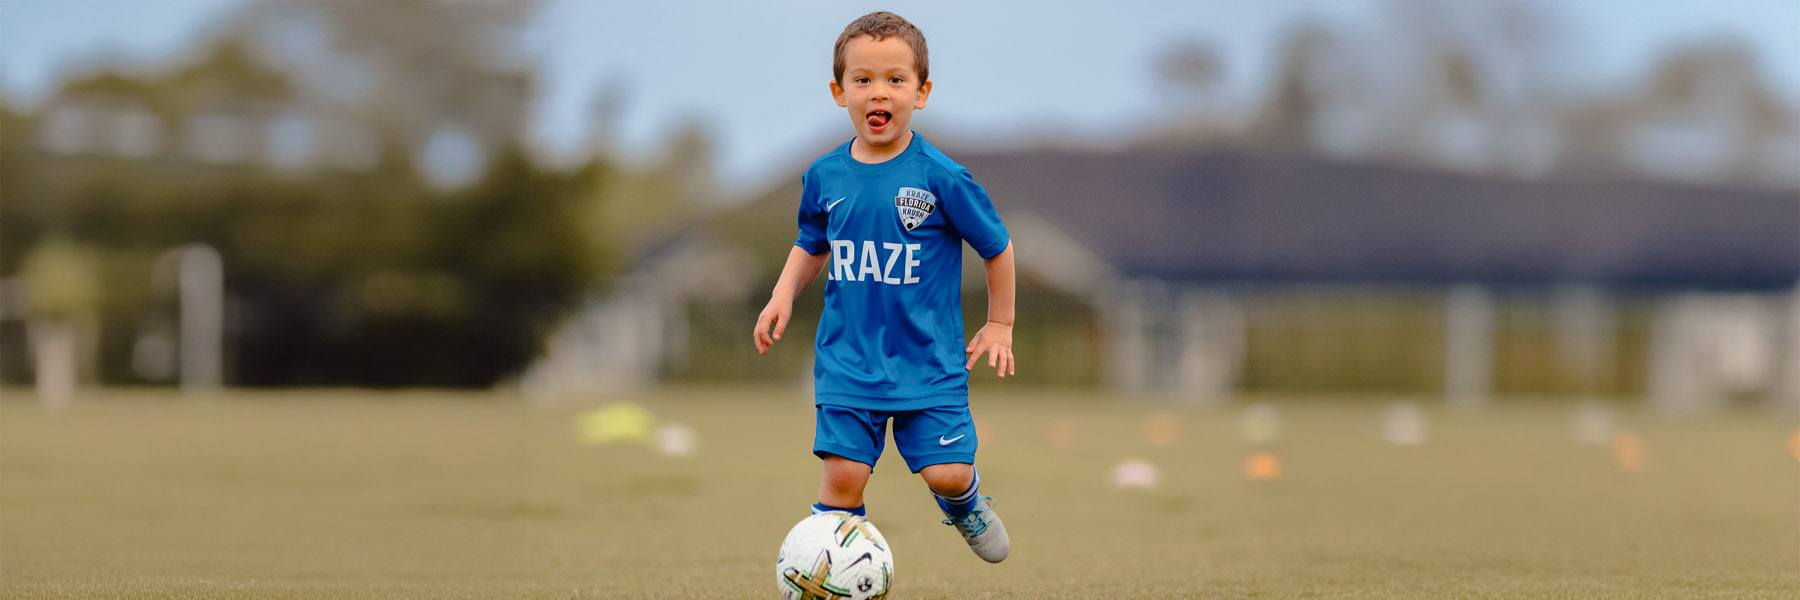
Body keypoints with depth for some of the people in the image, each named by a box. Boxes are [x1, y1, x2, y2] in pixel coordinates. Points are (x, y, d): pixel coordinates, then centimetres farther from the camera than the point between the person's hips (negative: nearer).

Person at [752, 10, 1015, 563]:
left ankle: (964, 503, 30)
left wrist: (1000, 325, 7)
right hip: (848, 364, 2)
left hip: (929, 362, -2)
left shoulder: (942, 178, -10)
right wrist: (783, 296, 6)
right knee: (843, 473, -9)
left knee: (946, 473, -7)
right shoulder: (825, 177, 1)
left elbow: (997, 248, 3)